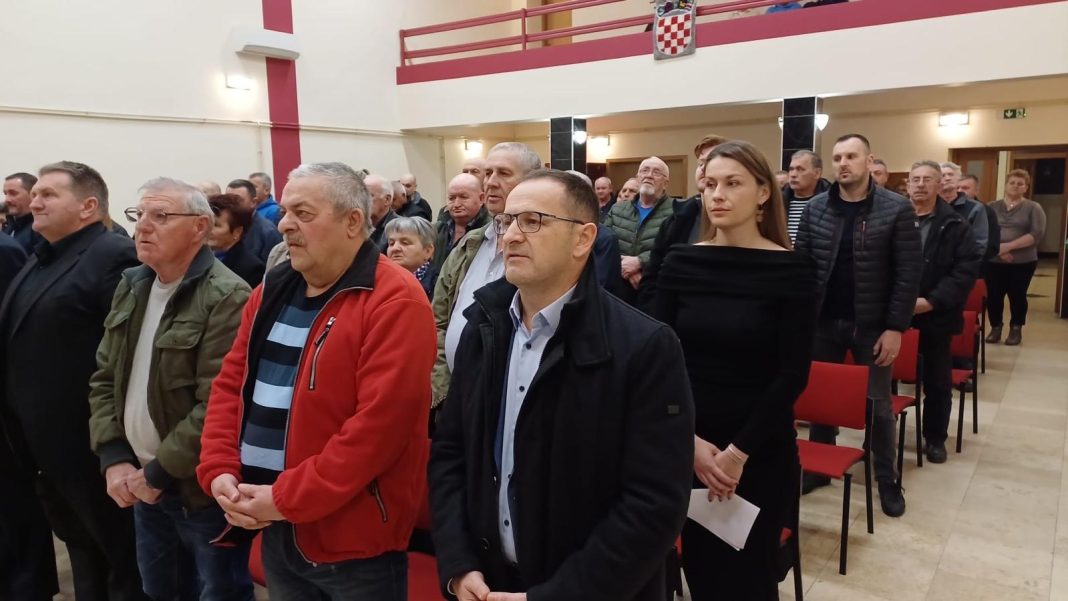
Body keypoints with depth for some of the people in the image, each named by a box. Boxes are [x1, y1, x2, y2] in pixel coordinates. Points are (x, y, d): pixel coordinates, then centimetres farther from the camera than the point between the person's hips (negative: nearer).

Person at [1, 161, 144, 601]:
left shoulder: (115, 258, -17)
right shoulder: (40, 259, 13)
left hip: (91, 446, -9)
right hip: (45, 446, 9)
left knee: (120, 558, 9)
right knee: (81, 550, 23)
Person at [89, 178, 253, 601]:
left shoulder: (226, 299, -20)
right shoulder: (130, 288, 7)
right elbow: (104, 379, 9)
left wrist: (158, 473, -16)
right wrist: (113, 458, -1)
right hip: (141, 484, 7)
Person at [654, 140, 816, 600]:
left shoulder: (792, 269, -8)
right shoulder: (681, 262, -2)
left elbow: (793, 374, -10)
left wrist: (738, 451, -12)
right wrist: (690, 440, -11)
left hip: (760, 451, -2)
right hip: (685, 448, 2)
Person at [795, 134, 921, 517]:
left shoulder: (897, 210, -7)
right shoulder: (815, 208, 0)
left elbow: (909, 272, -9)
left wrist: (896, 327, -13)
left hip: (872, 326, -2)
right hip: (822, 322, 3)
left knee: (878, 404, 10)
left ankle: (887, 479, 27)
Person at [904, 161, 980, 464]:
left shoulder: (955, 225, -1)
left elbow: (967, 269, -6)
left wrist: (932, 301, -16)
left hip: (935, 316, 0)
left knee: (938, 381, 11)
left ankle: (935, 438, 27)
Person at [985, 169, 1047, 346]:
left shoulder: (1033, 208, 2)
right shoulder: (992, 207, 8)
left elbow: (1037, 234, -10)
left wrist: (1009, 246, -18)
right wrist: (997, 248, -16)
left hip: (1023, 262, -1)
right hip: (993, 261, 1)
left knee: (1017, 296, 4)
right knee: (993, 296, 1)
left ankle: (1016, 329, 19)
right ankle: (995, 328, 18)